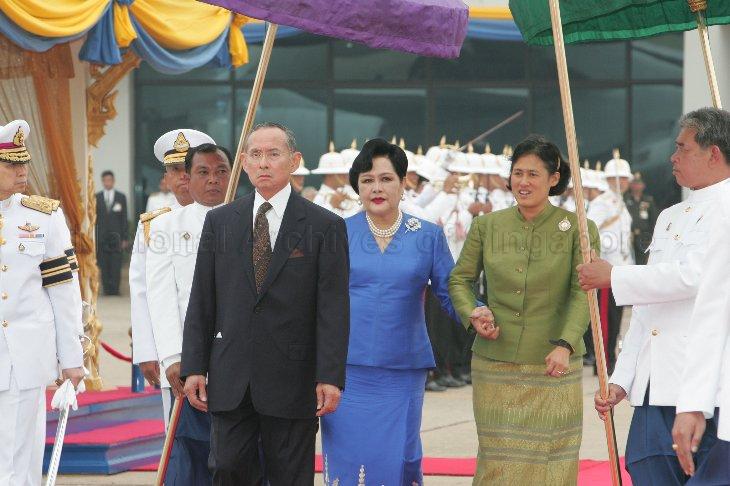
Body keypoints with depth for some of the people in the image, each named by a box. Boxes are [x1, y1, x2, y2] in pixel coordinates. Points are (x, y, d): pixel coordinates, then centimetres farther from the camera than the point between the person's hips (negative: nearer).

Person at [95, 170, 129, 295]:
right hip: (101, 237, 1)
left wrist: (125, 238, 0)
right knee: (104, 266, -1)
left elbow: (124, 219, 6)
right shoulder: (96, 198, 8)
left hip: (116, 237, -1)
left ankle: (115, 290, -3)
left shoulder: (121, 197, 7)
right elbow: (94, 219, 7)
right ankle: (107, 290, 4)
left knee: (116, 266, -6)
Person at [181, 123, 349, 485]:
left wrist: (330, 376, -11)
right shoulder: (220, 221, 9)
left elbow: (334, 308, -5)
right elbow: (201, 302, 9)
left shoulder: (325, 227, -1)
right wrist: (194, 367, 3)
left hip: (292, 381, -3)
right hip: (229, 380, 3)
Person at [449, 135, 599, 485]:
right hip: (494, 367, 2)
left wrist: (565, 344, -24)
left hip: (553, 368, -2)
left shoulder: (578, 229, -3)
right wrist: (472, 316, -4)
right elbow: (460, 279, 16)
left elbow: (583, 292, -10)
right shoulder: (486, 226, 6)